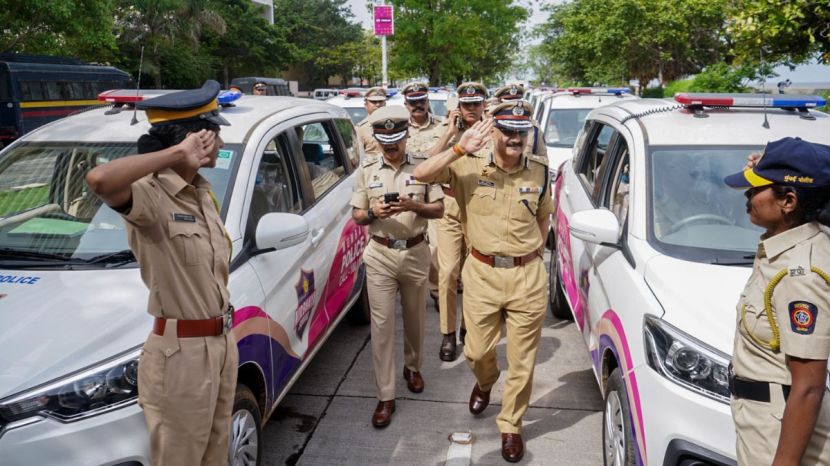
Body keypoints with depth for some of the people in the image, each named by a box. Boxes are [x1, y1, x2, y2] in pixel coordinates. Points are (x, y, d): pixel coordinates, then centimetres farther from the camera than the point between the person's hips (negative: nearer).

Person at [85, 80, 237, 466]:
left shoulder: (202, 192, 9)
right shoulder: (151, 195, -19)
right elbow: (100, 179, -44)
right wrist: (177, 153, -33)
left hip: (221, 342, 8)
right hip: (181, 352, -8)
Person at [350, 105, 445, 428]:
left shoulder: (423, 166, -1)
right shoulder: (366, 170, 2)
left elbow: (439, 210, -1)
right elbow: (356, 216, 4)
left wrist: (413, 206, -19)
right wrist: (373, 213, -18)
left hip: (415, 252, 0)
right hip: (380, 254, 0)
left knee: (414, 318, 16)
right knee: (381, 324, -2)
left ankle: (412, 367, 43)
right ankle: (385, 397, 5)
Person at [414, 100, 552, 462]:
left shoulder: (539, 171, 0)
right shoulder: (469, 166, -7)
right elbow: (421, 175, -20)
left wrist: (535, 250, 9)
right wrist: (459, 150, -27)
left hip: (528, 276, 1)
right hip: (482, 273, -1)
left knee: (522, 361, 9)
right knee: (477, 351, 13)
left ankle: (510, 426, 31)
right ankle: (484, 383, 50)